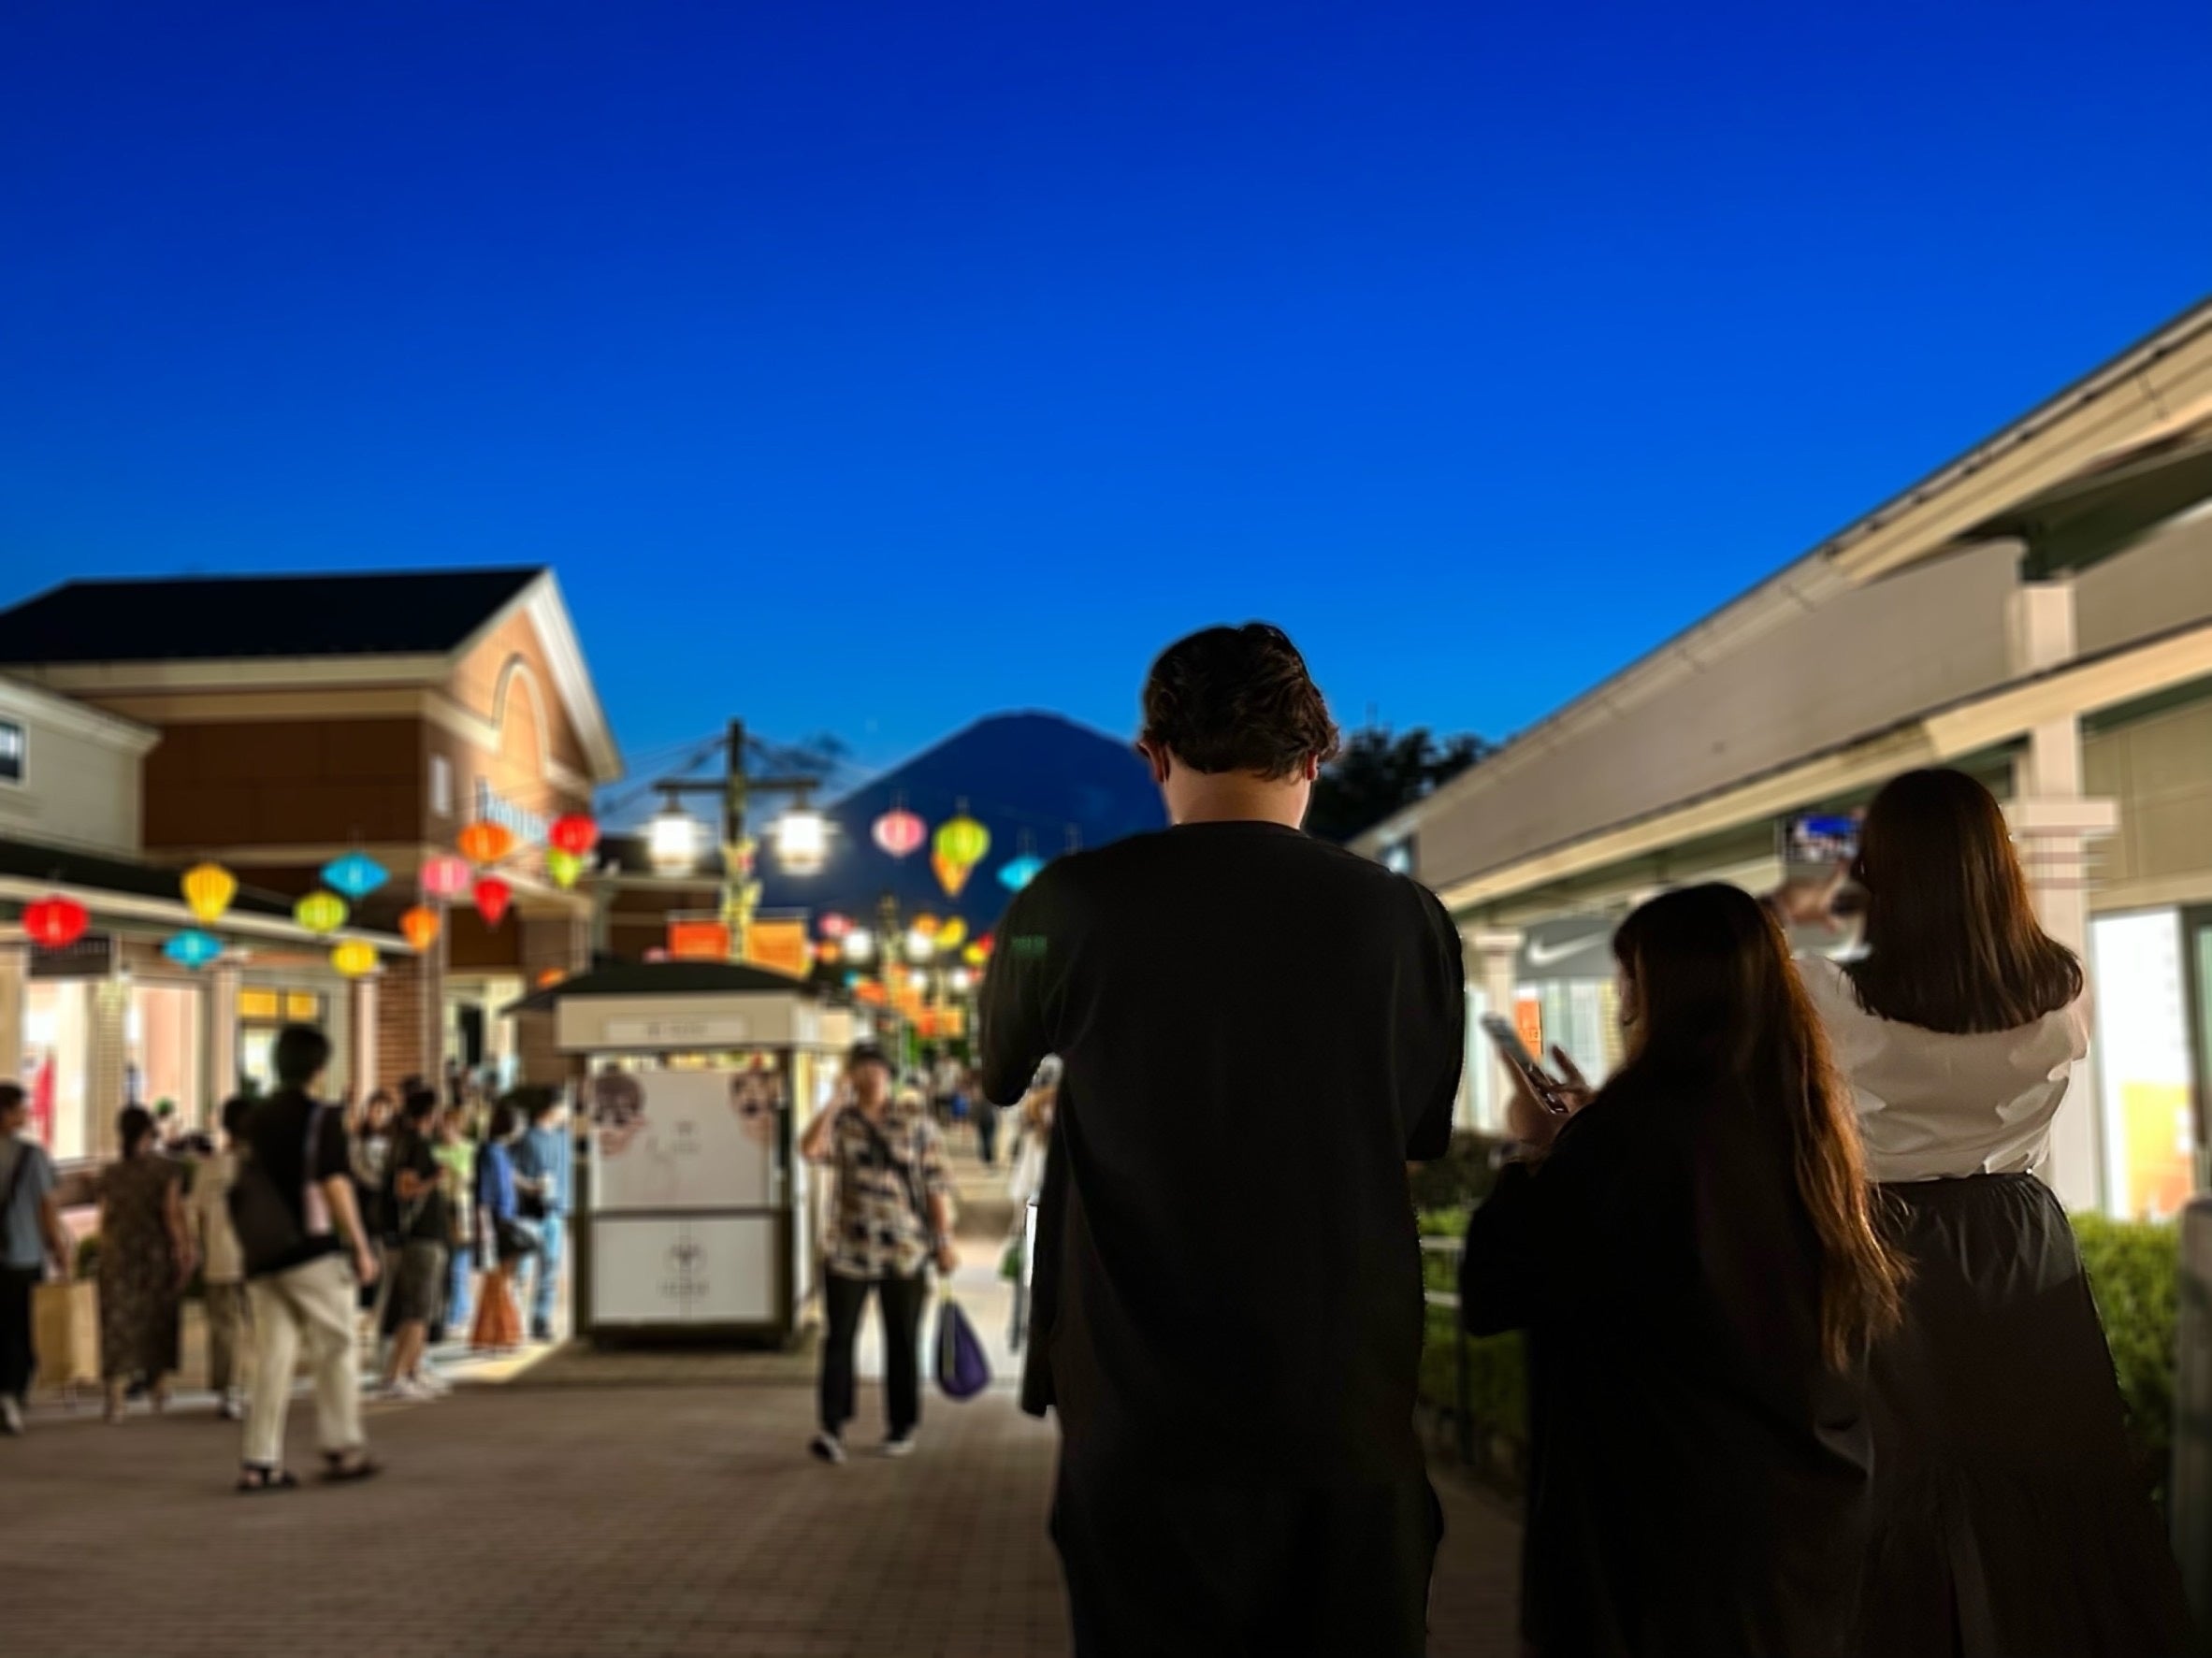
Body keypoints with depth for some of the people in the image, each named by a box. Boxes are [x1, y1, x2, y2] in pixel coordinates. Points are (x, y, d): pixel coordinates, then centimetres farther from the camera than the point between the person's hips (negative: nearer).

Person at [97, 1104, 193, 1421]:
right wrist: (184, 1252, -5)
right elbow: (173, 1214, -11)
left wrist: (105, 1256, 16)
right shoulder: (166, 1170, -7)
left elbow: (105, 1220, 5)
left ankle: (115, 1397, -5)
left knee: (119, 1323, 3)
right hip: (157, 1253, -1)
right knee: (160, 1320, 14)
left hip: (119, 1255, 2)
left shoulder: (110, 1174, 2)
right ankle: (160, 1387, 21)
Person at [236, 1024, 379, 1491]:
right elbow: (334, 1185, -13)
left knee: (273, 1357, 6)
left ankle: (260, 1461, 2)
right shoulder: (321, 1117, -6)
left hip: (264, 1257, 6)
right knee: (336, 1348, 6)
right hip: (312, 1251, -6)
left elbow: (243, 1186, 16)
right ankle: (343, 1449, 7)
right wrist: (361, 1247, -9)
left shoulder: (257, 1119, 13)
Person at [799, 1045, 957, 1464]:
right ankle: (832, 1429, -8)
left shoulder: (915, 1118, 3)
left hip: (904, 1252, 0)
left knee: (902, 1342, 8)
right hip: (849, 1250, 0)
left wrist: (944, 1239, -3)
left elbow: (936, 1182, 1)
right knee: (839, 1339, -7)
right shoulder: (841, 1120, 5)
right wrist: (839, 1099, -14)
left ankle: (902, 1428, 19)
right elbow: (810, 1149, -17)